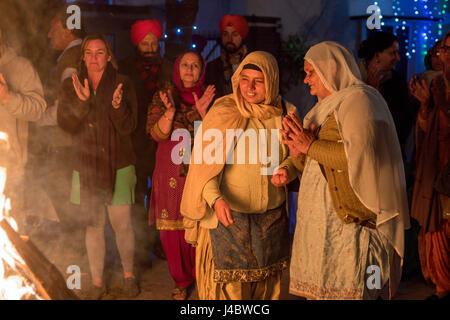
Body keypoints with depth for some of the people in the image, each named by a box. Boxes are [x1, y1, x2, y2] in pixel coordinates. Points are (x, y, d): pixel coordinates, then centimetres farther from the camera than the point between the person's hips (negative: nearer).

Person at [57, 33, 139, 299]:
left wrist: (118, 106, -28)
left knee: (122, 224, 1)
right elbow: (66, 125, -7)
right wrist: (82, 101, -22)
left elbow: (129, 127, -8)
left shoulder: (122, 84, -2)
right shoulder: (71, 86, 4)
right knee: (94, 226, 9)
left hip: (118, 167, -2)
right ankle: (97, 282, 21)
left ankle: (129, 275, 23)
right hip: (86, 167, 2)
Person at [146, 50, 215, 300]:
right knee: (173, 229, 1)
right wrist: (170, 111, -21)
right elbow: (157, 133, -4)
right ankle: (181, 280, 17)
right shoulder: (164, 96, 6)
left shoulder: (209, 97, 5)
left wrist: (203, 111, -17)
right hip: (171, 173, 0)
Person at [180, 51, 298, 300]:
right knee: (229, 289, 0)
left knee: (267, 288, 15)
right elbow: (206, 164, -14)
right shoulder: (222, 113, -10)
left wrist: (286, 169, -7)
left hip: (272, 220, 4)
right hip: (229, 217, -4)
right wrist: (216, 199, -31)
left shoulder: (285, 114, 1)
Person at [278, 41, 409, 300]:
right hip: (322, 219, 9)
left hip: (351, 218, -9)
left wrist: (311, 146, -12)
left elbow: (360, 154, -22)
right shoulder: (328, 106, 21)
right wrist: (298, 152, 1)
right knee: (317, 290, 7)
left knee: (344, 291, -11)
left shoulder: (358, 99, -6)